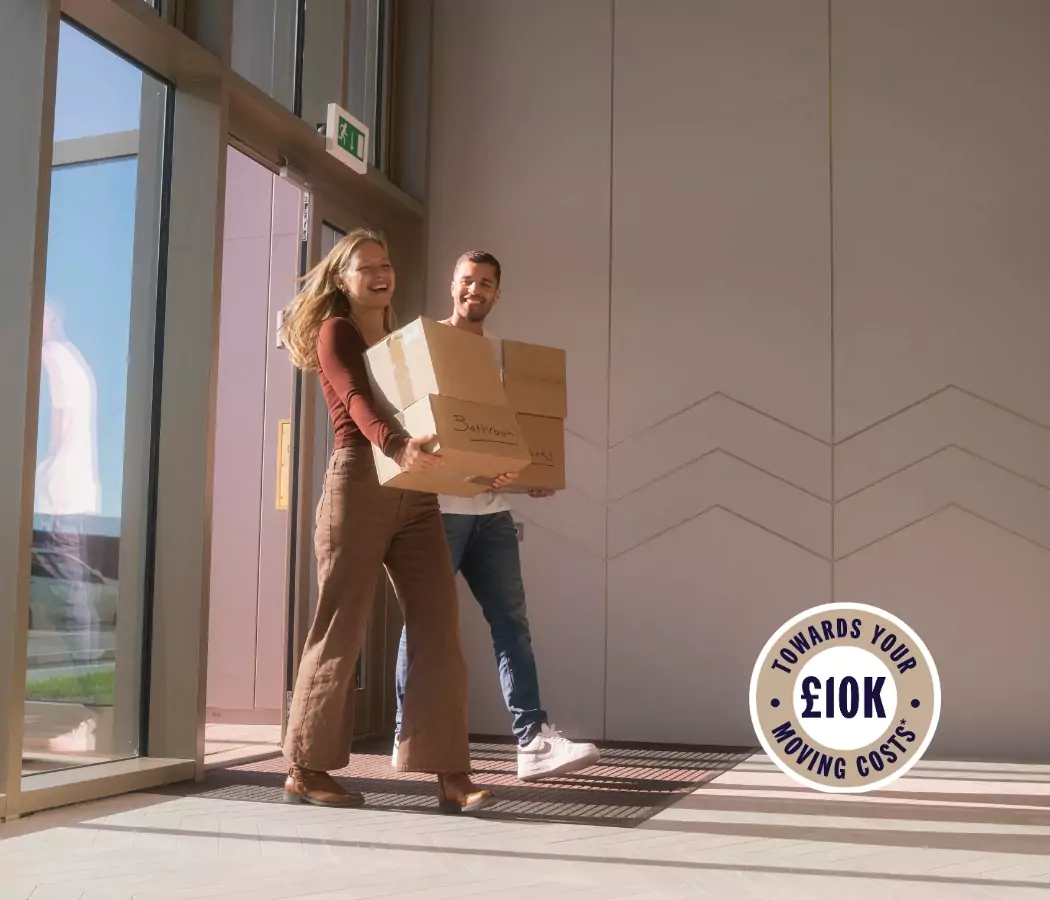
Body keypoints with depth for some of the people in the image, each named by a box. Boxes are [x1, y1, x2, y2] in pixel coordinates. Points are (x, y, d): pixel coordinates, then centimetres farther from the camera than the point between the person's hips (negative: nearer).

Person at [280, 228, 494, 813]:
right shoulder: (335, 332, 4)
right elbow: (357, 401, -15)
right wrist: (396, 445, -35)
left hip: (416, 495, 6)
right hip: (360, 485, -6)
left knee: (438, 629, -4)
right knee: (341, 629, -1)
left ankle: (451, 775, -4)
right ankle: (306, 770, 12)